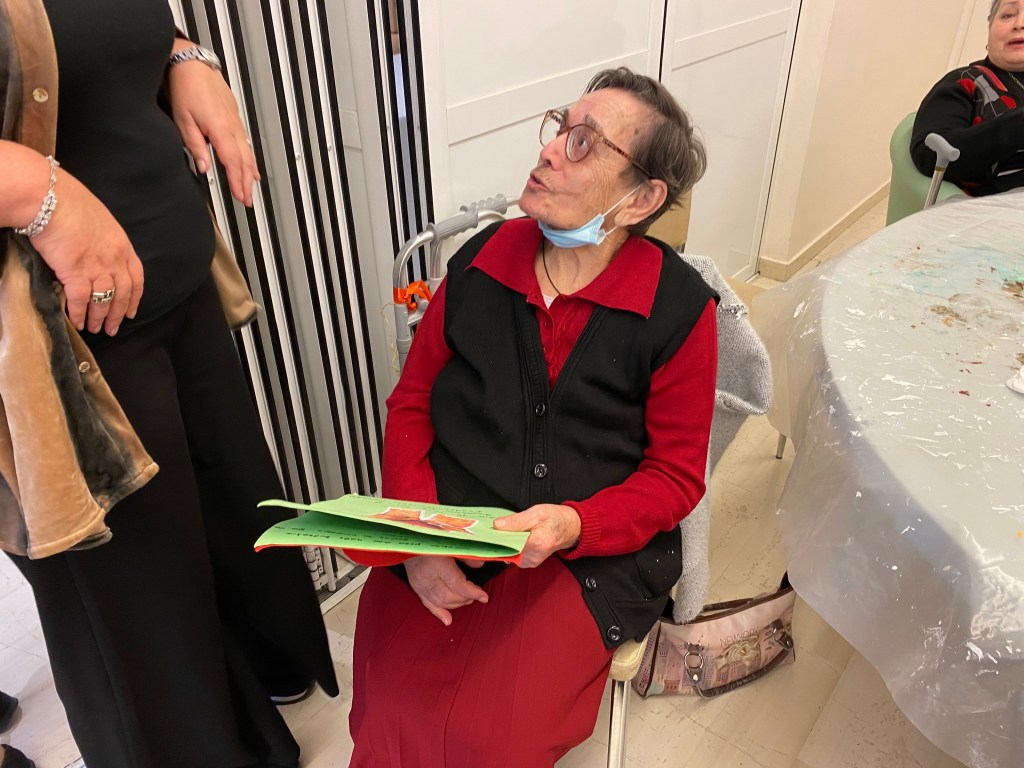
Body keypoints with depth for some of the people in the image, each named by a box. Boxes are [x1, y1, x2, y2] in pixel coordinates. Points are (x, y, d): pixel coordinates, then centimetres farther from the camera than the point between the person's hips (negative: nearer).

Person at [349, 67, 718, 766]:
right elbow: (411, 403, 6)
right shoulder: (480, 261, 2)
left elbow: (676, 475, -1)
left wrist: (576, 525, -19)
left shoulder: (680, 308, -6)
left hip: (590, 555, -2)